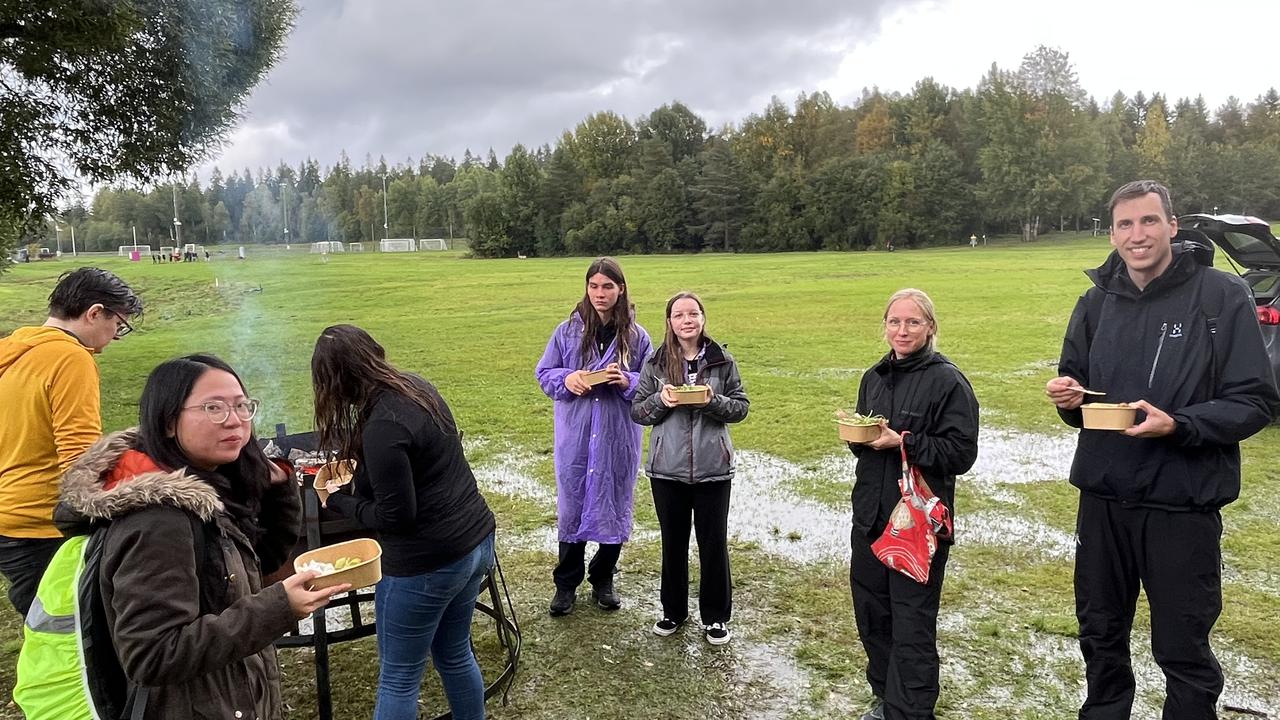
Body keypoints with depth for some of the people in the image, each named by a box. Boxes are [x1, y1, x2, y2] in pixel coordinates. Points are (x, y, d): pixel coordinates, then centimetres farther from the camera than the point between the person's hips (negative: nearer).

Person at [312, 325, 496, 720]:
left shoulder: (382, 427, -24)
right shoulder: (419, 386, 3)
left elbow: (395, 516, -19)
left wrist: (337, 501, -6)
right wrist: (361, 464, 20)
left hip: (428, 563, -8)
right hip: (476, 541, 9)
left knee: (398, 678, 10)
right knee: (455, 654, 25)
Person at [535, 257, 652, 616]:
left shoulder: (636, 336, -1)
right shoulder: (568, 331, -1)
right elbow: (544, 373, 6)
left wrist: (628, 382, -16)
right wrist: (566, 379, -14)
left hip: (619, 438, 1)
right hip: (575, 437, 0)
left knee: (614, 506, 11)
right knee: (572, 505, 8)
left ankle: (603, 580, 30)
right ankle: (566, 583, 25)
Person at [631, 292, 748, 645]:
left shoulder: (722, 361, -2)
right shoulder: (655, 364, 0)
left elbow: (741, 407, 2)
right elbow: (637, 411, 3)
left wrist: (713, 401, -17)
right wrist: (661, 400, -17)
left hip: (713, 467, -1)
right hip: (667, 469, 1)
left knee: (714, 542, 8)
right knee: (673, 542, 14)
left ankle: (716, 616, 25)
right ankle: (673, 611, 32)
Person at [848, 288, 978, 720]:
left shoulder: (948, 381, -10)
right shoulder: (874, 377, 11)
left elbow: (960, 453, -14)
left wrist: (903, 442, -22)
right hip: (871, 517, 7)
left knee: (911, 624, 1)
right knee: (871, 611, 16)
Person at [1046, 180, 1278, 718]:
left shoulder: (1223, 296, -8)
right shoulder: (1097, 302, 6)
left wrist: (1177, 426, -25)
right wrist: (1068, 399, -9)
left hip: (1183, 506, -4)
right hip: (1103, 498, 4)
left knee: (1183, 651, 11)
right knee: (1100, 636, 19)